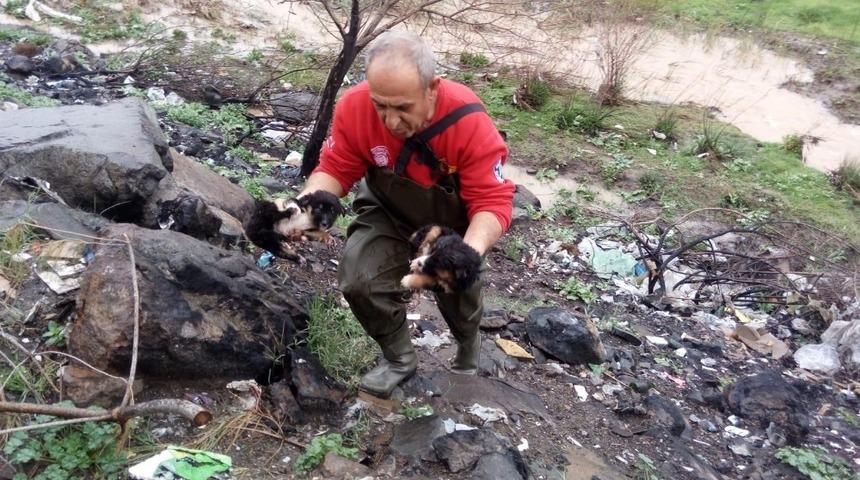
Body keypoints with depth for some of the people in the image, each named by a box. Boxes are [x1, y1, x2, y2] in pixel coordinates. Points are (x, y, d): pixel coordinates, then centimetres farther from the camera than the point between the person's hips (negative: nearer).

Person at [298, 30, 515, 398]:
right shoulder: (354, 107, -28)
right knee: (358, 281, -18)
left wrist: (469, 252, -51)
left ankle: (469, 350, 34)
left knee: (458, 287, -6)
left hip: (454, 221, -1)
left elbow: (492, 202, -31)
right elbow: (335, 169, -15)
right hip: (389, 214, 2)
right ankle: (399, 357, 11)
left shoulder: (469, 121, -35)